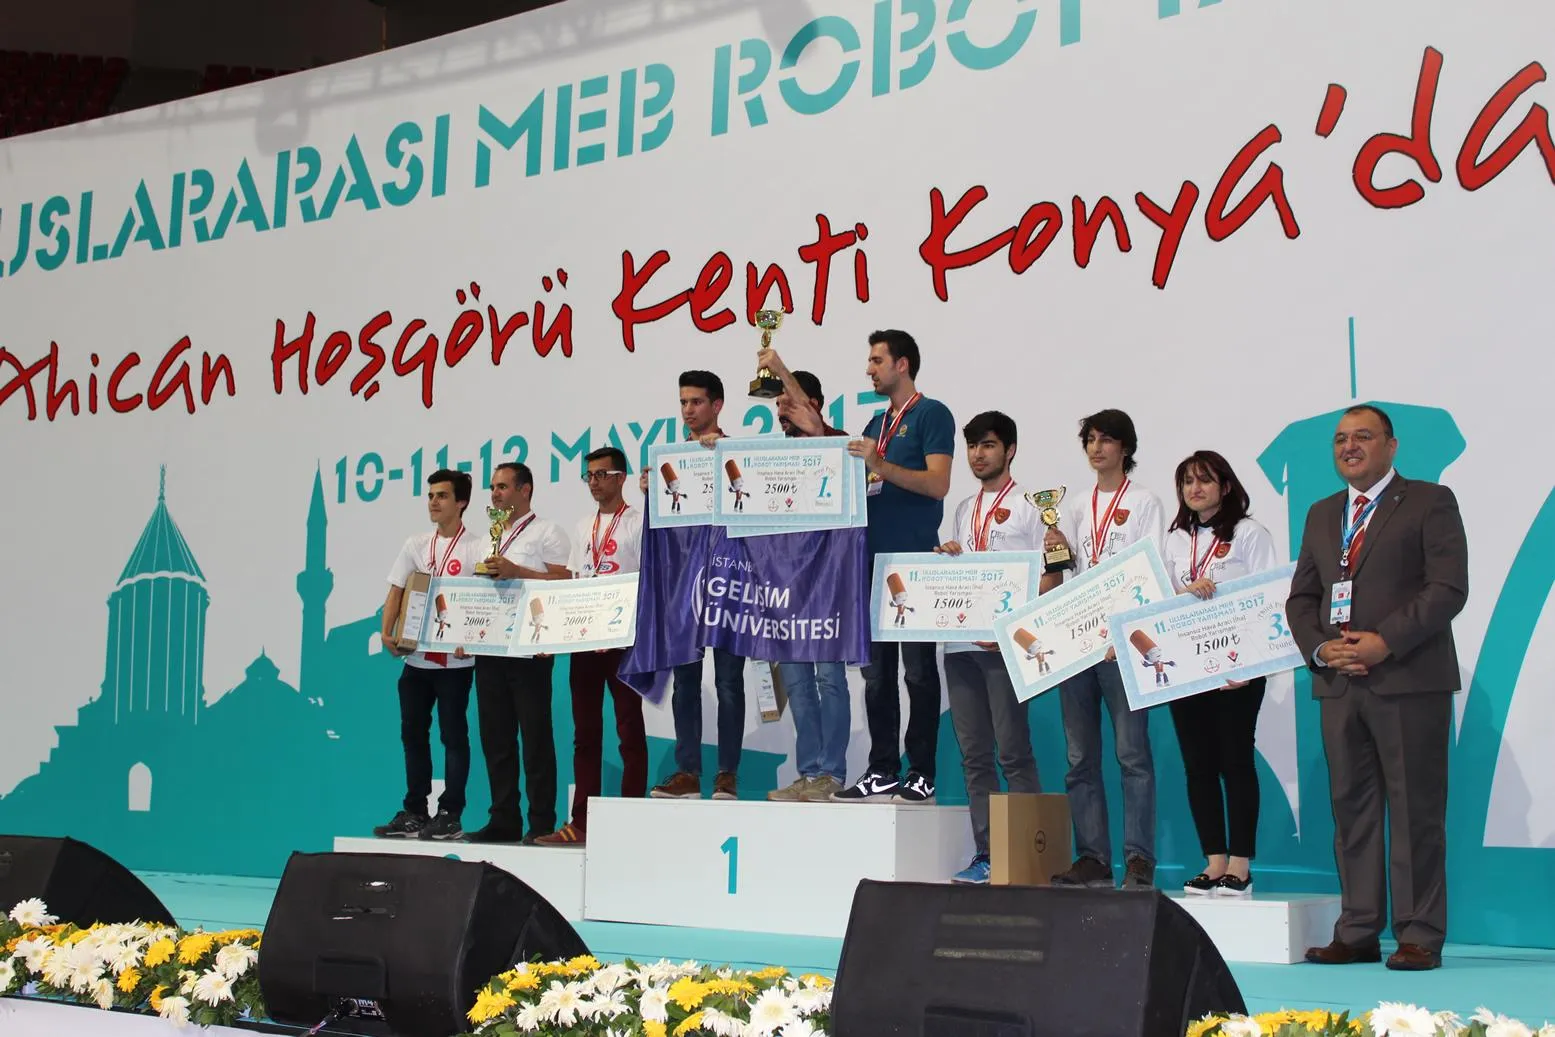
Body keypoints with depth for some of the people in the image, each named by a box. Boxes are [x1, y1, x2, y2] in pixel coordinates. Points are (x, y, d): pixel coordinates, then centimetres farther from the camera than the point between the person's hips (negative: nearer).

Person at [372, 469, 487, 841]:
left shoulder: (474, 549, -4)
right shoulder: (415, 545, 12)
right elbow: (396, 591, 10)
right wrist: (387, 632, -4)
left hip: (454, 659, -6)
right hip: (415, 656, 6)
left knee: (453, 735, -1)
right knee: (412, 734, 9)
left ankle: (450, 815, 2)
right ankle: (414, 813, 17)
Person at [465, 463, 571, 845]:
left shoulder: (546, 532, 0)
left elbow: (563, 582, -10)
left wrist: (516, 571, -16)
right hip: (490, 647, 7)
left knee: (535, 735, -5)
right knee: (495, 735, 7)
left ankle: (541, 822, -1)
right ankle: (503, 819, 12)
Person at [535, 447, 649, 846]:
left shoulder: (638, 522, -2)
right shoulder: (583, 527, 17)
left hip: (623, 639, -6)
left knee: (629, 730, -2)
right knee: (585, 731, 7)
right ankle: (582, 822, 10)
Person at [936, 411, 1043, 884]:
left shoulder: (1027, 507, 2)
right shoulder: (964, 510, 21)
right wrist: (949, 560, 4)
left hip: (1003, 644, -6)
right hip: (960, 643, 6)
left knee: (1013, 751, -7)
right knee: (974, 755, 5)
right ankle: (986, 856, 9)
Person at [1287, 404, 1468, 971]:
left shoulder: (1430, 502, 2)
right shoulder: (1322, 514, 20)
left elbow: (1448, 588, -8)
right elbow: (1301, 597, 18)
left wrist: (1386, 642, -16)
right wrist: (1319, 647, -2)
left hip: (1410, 681, -5)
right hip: (1339, 684, 6)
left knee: (1415, 812, -4)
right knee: (1352, 809, 6)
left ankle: (1419, 936, 2)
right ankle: (1357, 932, 12)